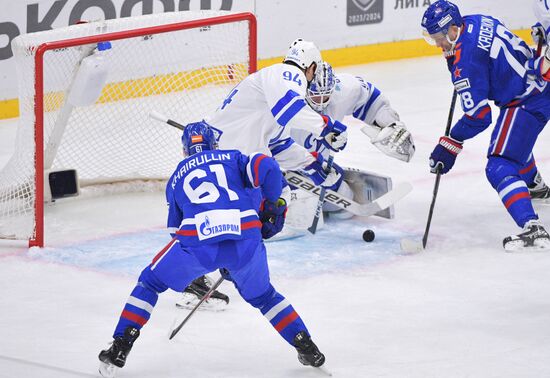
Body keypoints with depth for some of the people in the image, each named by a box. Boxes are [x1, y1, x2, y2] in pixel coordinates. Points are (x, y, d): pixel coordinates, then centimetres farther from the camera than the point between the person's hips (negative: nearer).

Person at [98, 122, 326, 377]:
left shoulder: (177, 177, 31)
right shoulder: (233, 158, 25)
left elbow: (177, 226, 37)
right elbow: (266, 167, 4)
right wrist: (274, 207, 18)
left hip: (197, 240, -1)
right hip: (246, 237, 1)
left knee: (150, 282, 22)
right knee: (262, 295, 29)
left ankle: (120, 347, 12)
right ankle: (307, 348, 24)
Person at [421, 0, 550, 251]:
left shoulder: (466, 61, -24)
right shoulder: (476, 22, 1)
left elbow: (478, 116, -22)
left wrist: (450, 145, -14)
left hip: (527, 103, -11)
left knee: (500, 168, -17)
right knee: (515, 139, 38)